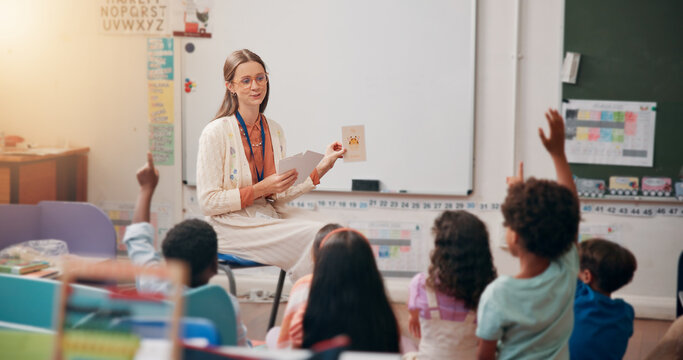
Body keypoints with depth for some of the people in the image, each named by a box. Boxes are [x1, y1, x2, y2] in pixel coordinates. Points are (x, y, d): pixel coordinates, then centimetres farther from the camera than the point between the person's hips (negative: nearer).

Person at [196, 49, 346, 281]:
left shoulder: (275, 131, 11)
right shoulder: (216, 133, -8)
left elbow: (279, 197, 13)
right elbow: (208, 203, -11)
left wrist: (321, 168, 5)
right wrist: (260, 189, -17)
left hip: (269, 217, 6)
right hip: (231, 226, -6)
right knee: (318, 237, -24)